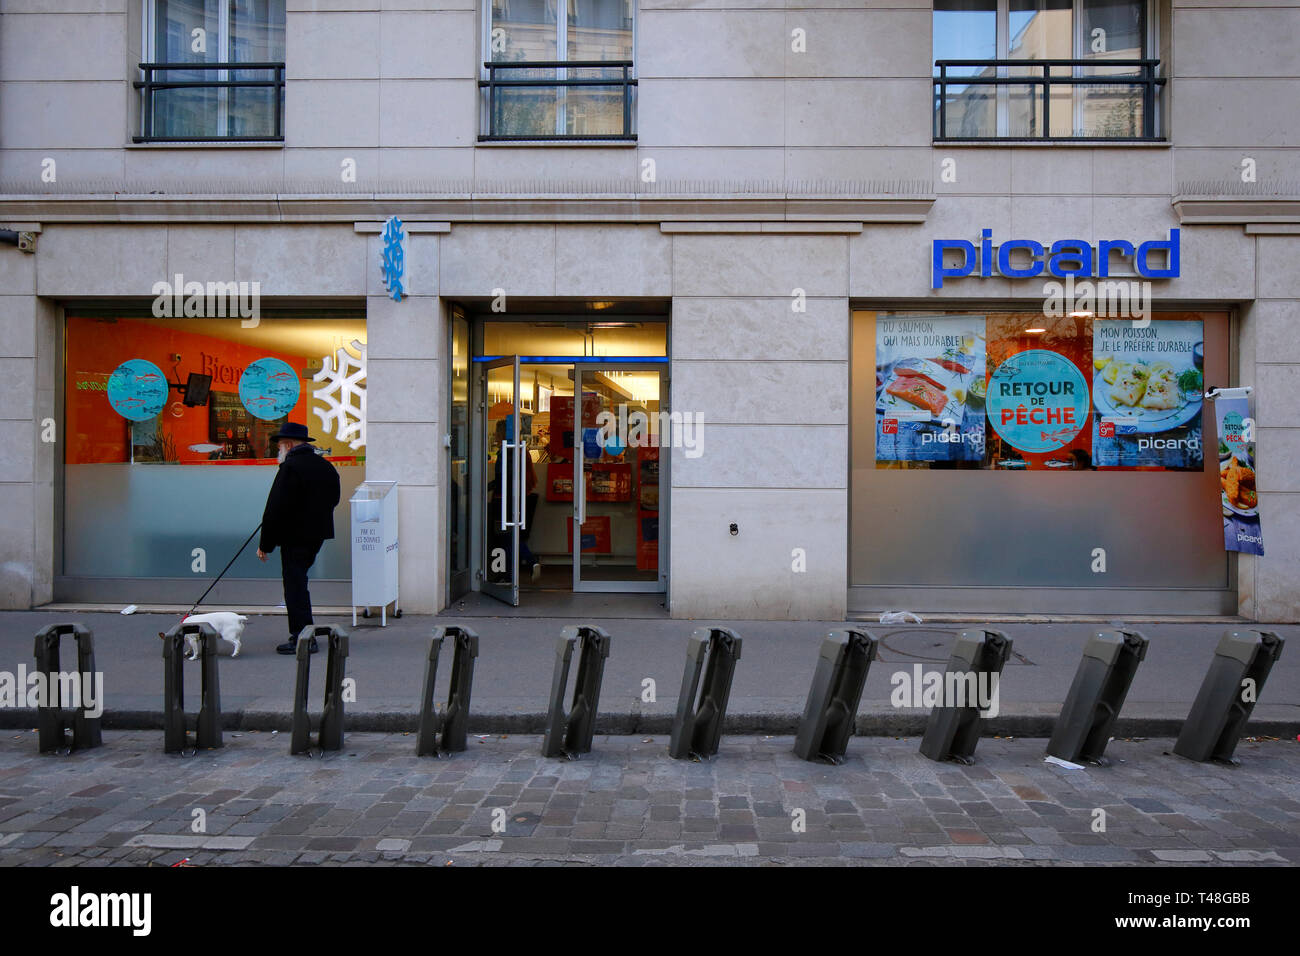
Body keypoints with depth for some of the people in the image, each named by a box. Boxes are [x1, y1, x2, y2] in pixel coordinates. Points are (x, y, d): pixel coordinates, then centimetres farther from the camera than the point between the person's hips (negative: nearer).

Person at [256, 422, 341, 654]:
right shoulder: (326, 467, 10)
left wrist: (265, 544, -12)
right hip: (318, 535, 8)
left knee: (295, 585, -2)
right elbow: (334, 499, 20)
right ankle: (304, 633, 25)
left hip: (295, 536, -8)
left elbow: (275, 509, -17)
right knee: (298, 582, 21)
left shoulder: (290, 468, -16)